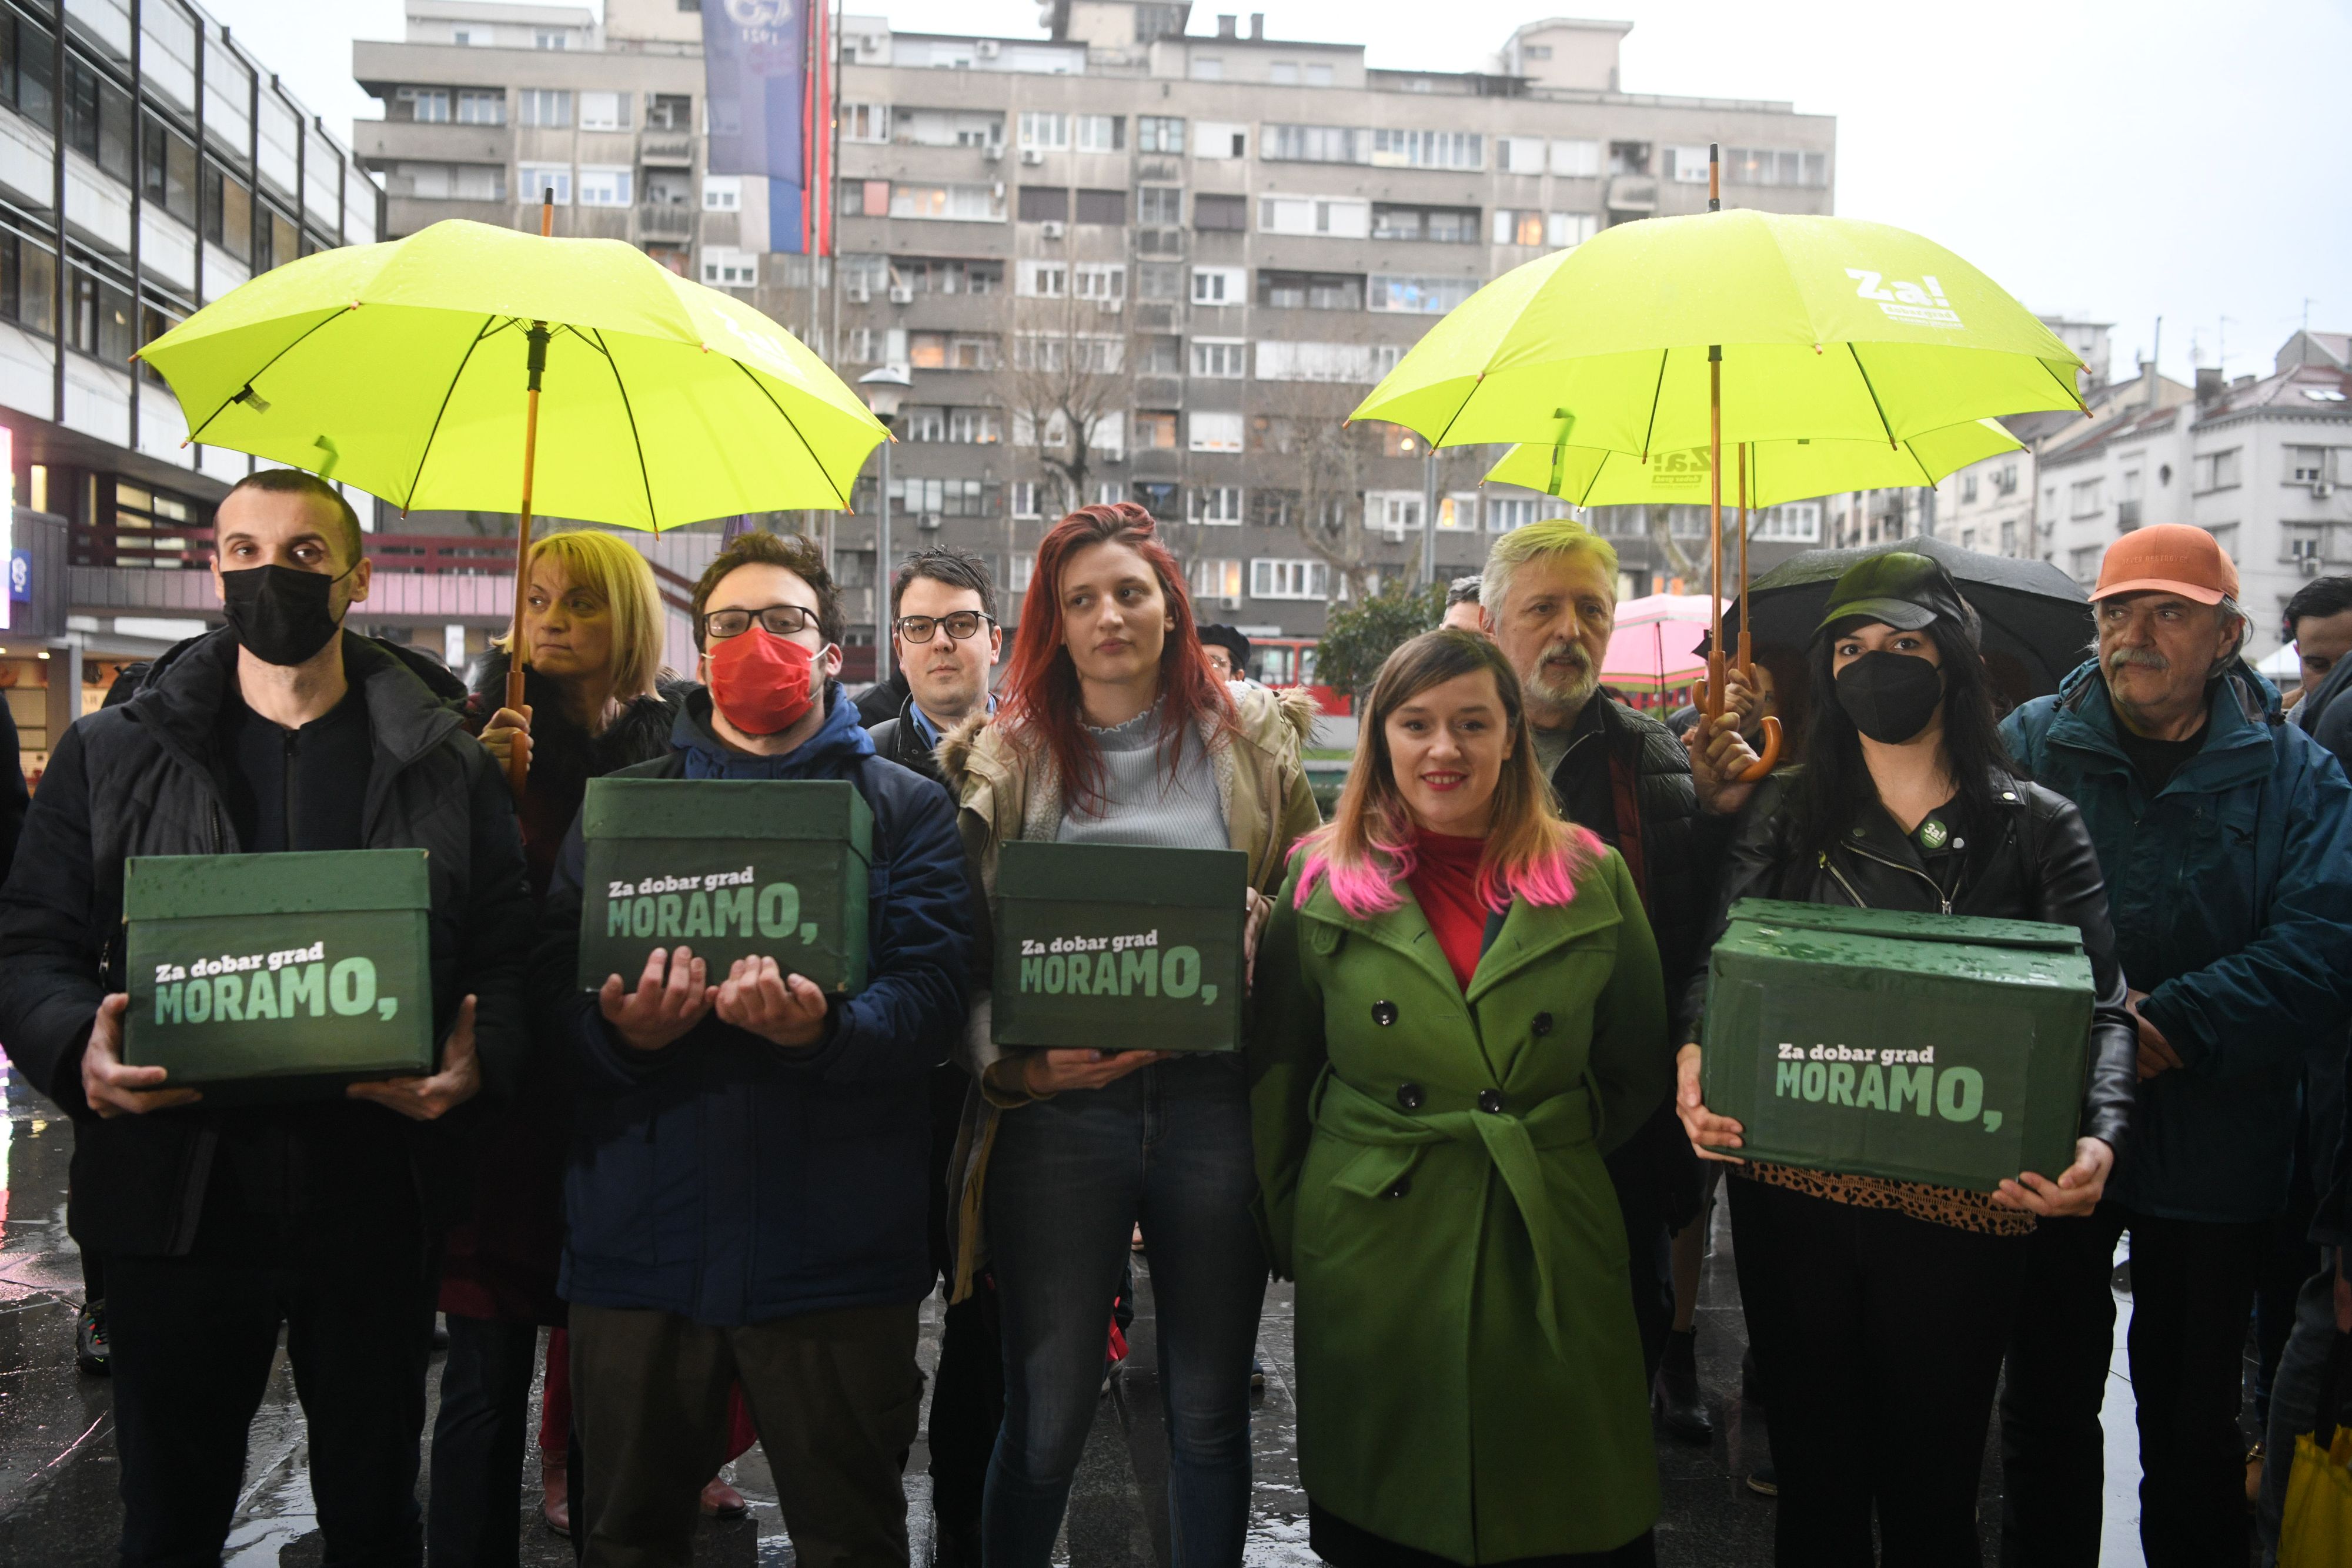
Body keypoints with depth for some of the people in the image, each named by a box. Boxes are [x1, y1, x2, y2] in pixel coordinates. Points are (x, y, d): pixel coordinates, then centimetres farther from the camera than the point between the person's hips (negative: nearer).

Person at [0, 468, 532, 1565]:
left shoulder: (446, 766, 3)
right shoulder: (111, 755, 5)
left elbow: (508, 954, 2)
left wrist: (477, 1060, -17)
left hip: (379, 1208, 0)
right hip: (175, 1195, 1)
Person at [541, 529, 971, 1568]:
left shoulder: (906, 810, 6)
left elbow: (932, 989, -7)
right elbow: (554, 971, 3)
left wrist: (824, 1031, -27)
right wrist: (621, 1029, -19)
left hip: (833, 1240, -2)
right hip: (643, 1235, 2)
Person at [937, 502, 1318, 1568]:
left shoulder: (1255, 741, 7)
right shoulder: (1006, 757, 5)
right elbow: (964, 950, 2)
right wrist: (1014, 1066, -13)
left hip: (1218, 1099, 1)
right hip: (1058, 1108, -1)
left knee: (1210, 1414, 13)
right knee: (1044, 1419, 7)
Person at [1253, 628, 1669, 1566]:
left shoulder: (1595, 880, 2)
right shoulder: (1324, 882, 0)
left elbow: (1639, 1074, 9)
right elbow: (1276, 1077, 4)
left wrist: (1550, 1158, 4)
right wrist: (1288, 1234, 4)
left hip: (1554, 1257, 1)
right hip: (1369, 1266, 0)